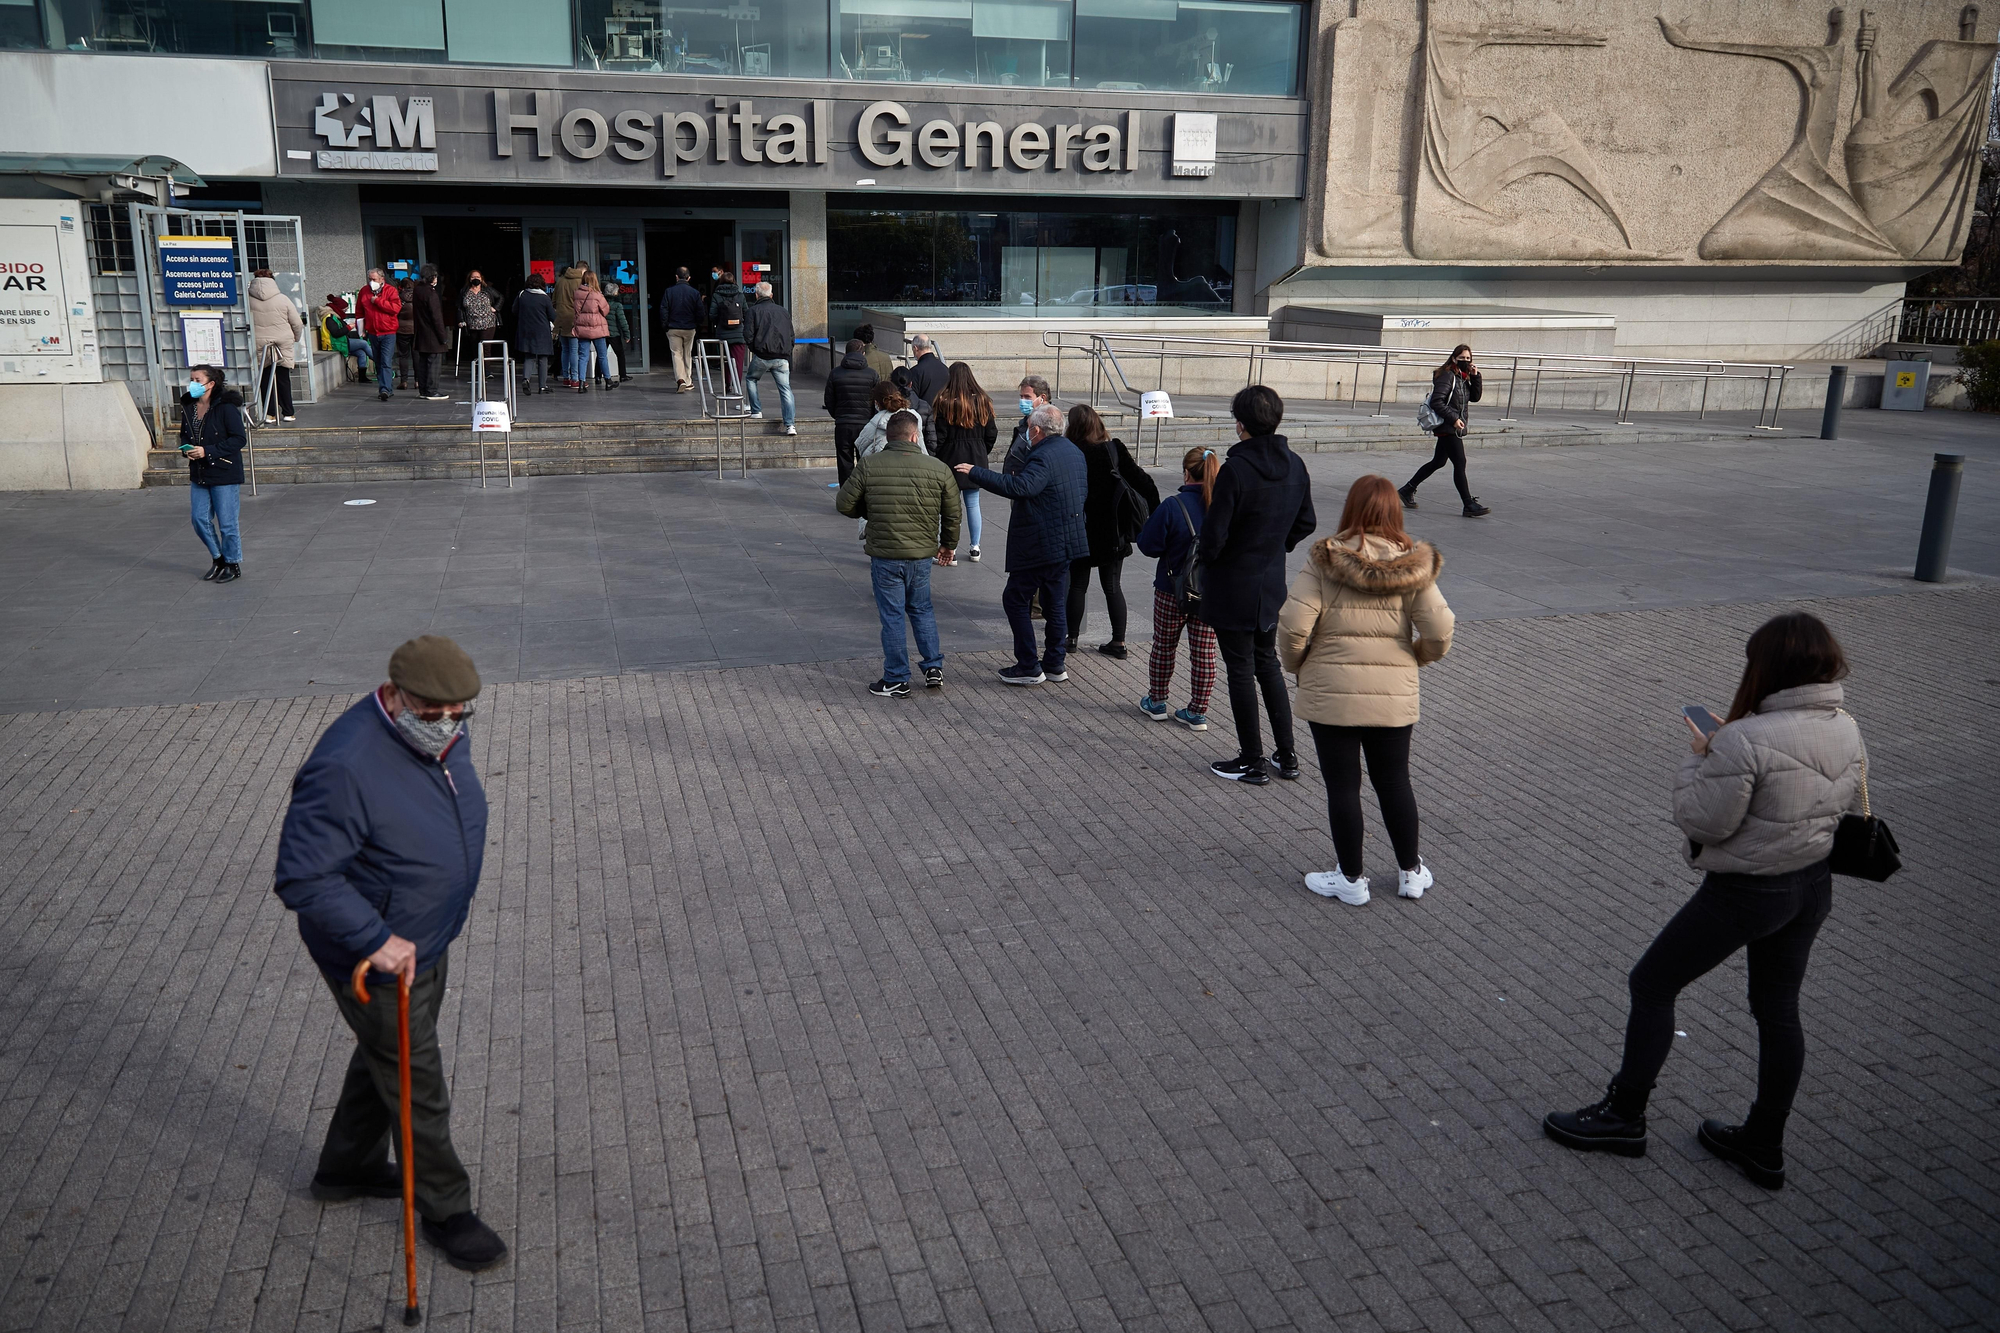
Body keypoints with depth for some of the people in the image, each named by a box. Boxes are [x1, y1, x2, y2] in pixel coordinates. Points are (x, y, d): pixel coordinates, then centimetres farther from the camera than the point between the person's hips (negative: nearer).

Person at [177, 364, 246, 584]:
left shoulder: (226, 407, -14)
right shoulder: (188, 408, 7)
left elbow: (239, 440, -17)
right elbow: (184, 435, 21)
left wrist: (207, 451, -20)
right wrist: (186, 449, -2)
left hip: (225, 474, -7)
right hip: (198, 474, 7)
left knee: (227, 523, 0)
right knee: (200, 519, 9)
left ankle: (233, 564, 17)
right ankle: (218, 558, 27)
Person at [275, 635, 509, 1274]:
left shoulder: (443, 733, -6)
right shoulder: (346, 766, -34)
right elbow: (300, 877, -31)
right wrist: (375, 940, -34)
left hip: (429, 942, 8)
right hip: (377, 962, -8)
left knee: (384, 1058, 27)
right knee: (417, 1087, 8)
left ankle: (346, 1170, 50)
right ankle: (446, 1210, 28)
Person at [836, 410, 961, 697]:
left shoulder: (868, 466, -9)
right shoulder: (939, 469, -4)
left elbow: (844, 504, -4)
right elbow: (952, 514, 4)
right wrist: (949, 544, 21)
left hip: (884, 555, -2)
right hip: (922, 554, 2)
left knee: (893, 616, 7)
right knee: (922, 609, 21)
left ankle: (897, 680, 13)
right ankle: (933, 667, 22)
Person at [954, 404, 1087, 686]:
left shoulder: (1043, 457, -20)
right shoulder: (1074, 452, 11)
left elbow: (1019, 486, -35)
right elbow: (1084, 486, 24)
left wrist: (976, 473, -32)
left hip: (1040, 544, -9)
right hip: (1068, 542, 9)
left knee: (1015, 599, 1)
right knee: (1054, 603, 16)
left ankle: (1028, 667, 1)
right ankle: (1056, 664, 21)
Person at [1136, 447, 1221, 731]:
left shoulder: (1173, 507, -19)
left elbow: (1149, 545, -13)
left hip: (1172, 591, -3)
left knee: (1163, 646, 16)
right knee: (1204, 652, 10)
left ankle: (1156, 702, 29)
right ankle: (1197, 712, 15)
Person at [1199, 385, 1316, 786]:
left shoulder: (1236, 469, -23)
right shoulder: (1295, 465, -1)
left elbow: (1214, 534, -21)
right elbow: (1306, 523, 9)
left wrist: (1207, 560, -1)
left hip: (1233, 587, -6)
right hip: (1272, 585, 7)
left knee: (1241, 670, 5)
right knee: (1268, 663, 20)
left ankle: (1252, 762, 14)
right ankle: (1287, 756, 23)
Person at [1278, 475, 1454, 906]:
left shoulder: (1324, 560, -8)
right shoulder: (1412, 565, -3)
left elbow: (1294, 625, -15)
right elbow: (1439, 632, -8)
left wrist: (1297, 665, 4)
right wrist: (1414, 657, 12)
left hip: (1330, 691, -2)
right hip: (1394, 694, 2)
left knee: (1342, 785, 8)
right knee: (1394, 782, 17)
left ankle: (1351, 879, 19)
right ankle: (1411, 872, 29)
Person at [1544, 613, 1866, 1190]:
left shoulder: (1745, 741, -27)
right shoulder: (1848, 732, -2)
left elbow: (1703, 821, -22)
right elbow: (1848, 805, 11)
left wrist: (1697, 758, -8)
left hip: (1744, 892, -7)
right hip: (1812, 886, 8)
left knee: (1652, 985, 9)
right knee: (1778, 1011, 18)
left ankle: (1624, 1116, 20)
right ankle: (1764, 1147, 31)